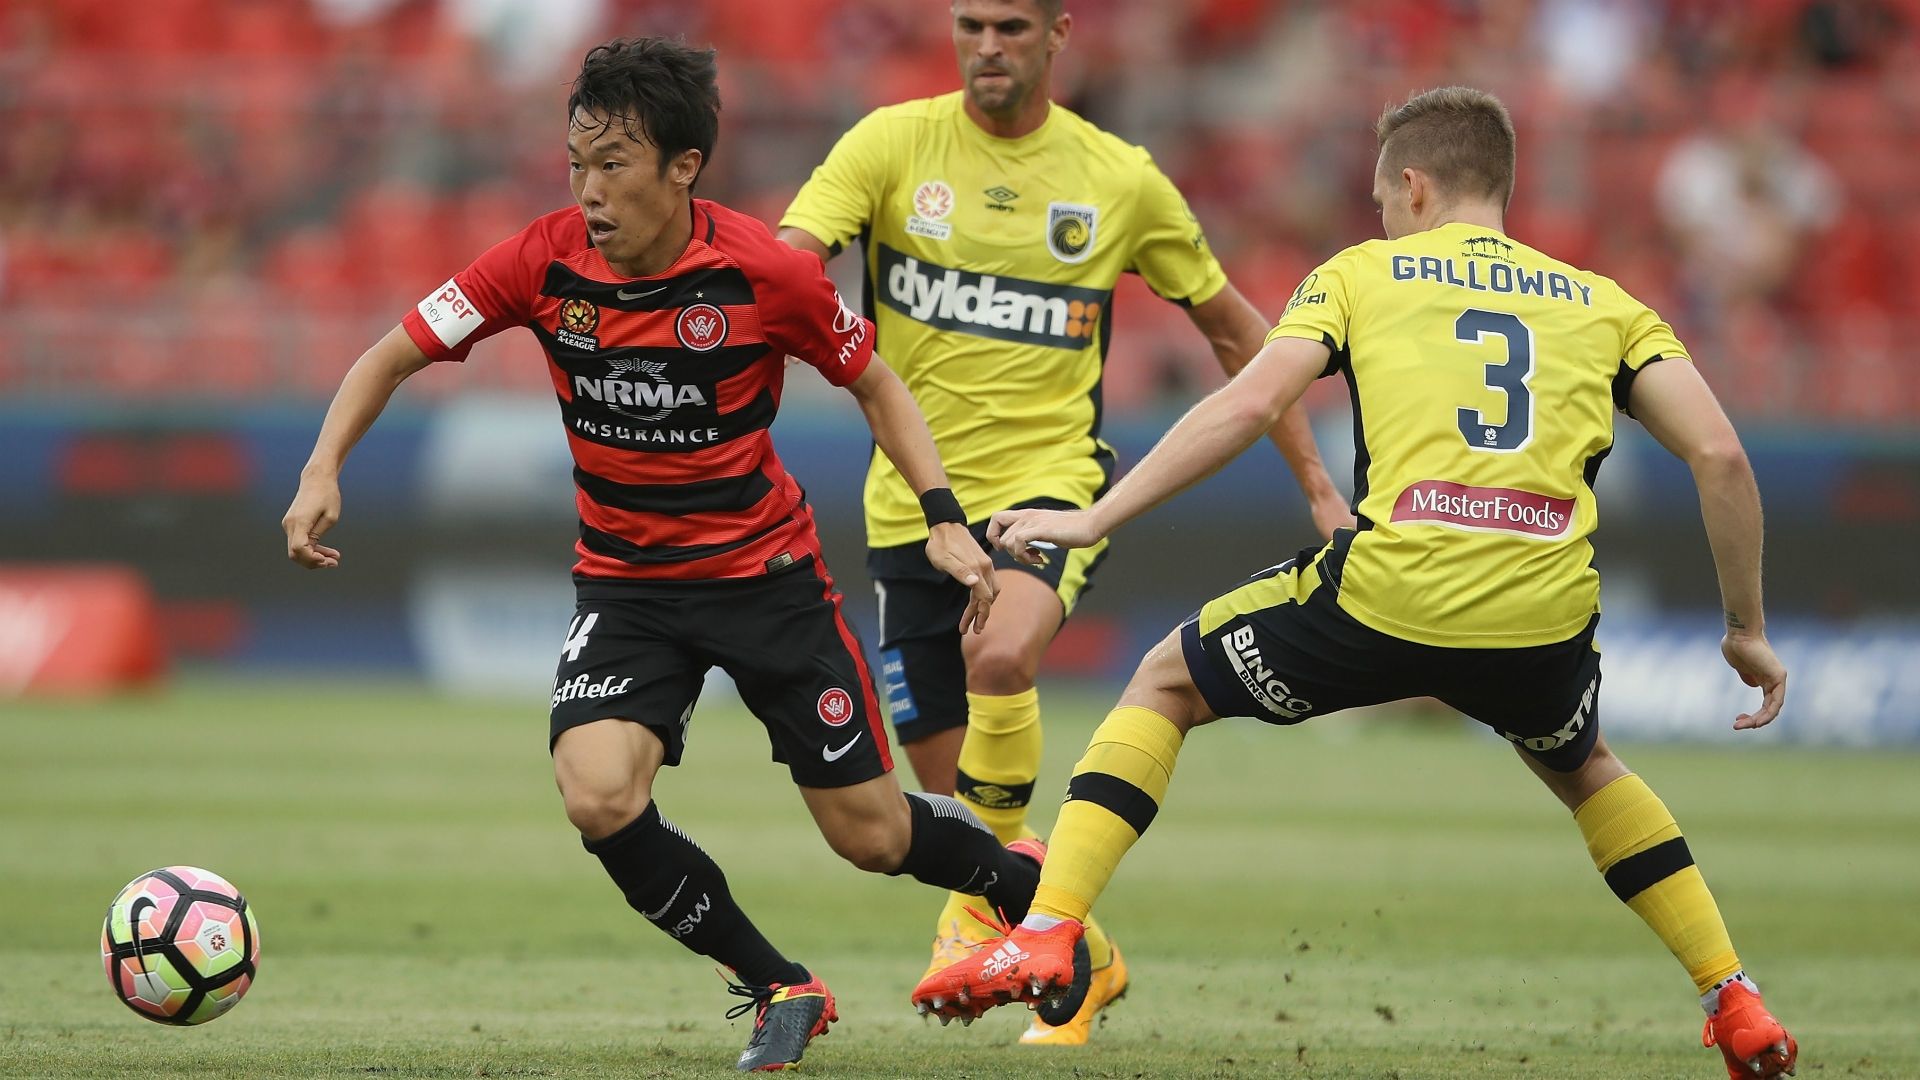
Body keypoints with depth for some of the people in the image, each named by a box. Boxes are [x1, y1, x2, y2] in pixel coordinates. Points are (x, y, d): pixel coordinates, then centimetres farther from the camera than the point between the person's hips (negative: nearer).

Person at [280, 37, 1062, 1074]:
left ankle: (1029, 882, 37)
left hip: (767, 570, -2)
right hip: (625, 584, 2)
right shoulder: (547, 262, -14)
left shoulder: (765, 272, -18)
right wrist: (323, 469, -20)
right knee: (599, 797, -23)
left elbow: (872, 381, -2)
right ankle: (779, 990, -1)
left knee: (870, 834, 2)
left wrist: (945, 518, -11)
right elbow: (393, 355, -5)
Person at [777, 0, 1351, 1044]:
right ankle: (1083, 957, 29)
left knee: (1000, 655, -33)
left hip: (1048, 479, -2)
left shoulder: (1118, 178, 1)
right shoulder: (894, 143, -2)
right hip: (911, 501, 2)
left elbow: (1232, 327, 12)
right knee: (949, 787, 5)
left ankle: (984, 901, -14)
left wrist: (1318, 486, 10)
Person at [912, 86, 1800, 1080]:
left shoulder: (1362, 274, 16)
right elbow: (1719, 454, 9)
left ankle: (1047, 929, 7)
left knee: (1164, 686, 24)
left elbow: (1247, 404, 1)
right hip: (1543, 620, 3)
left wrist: (1094, 518, 4)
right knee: (1580, 765, 38)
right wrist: (1747, 628, 19)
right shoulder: (1600, 303, 21)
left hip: (1388, 593, -3)